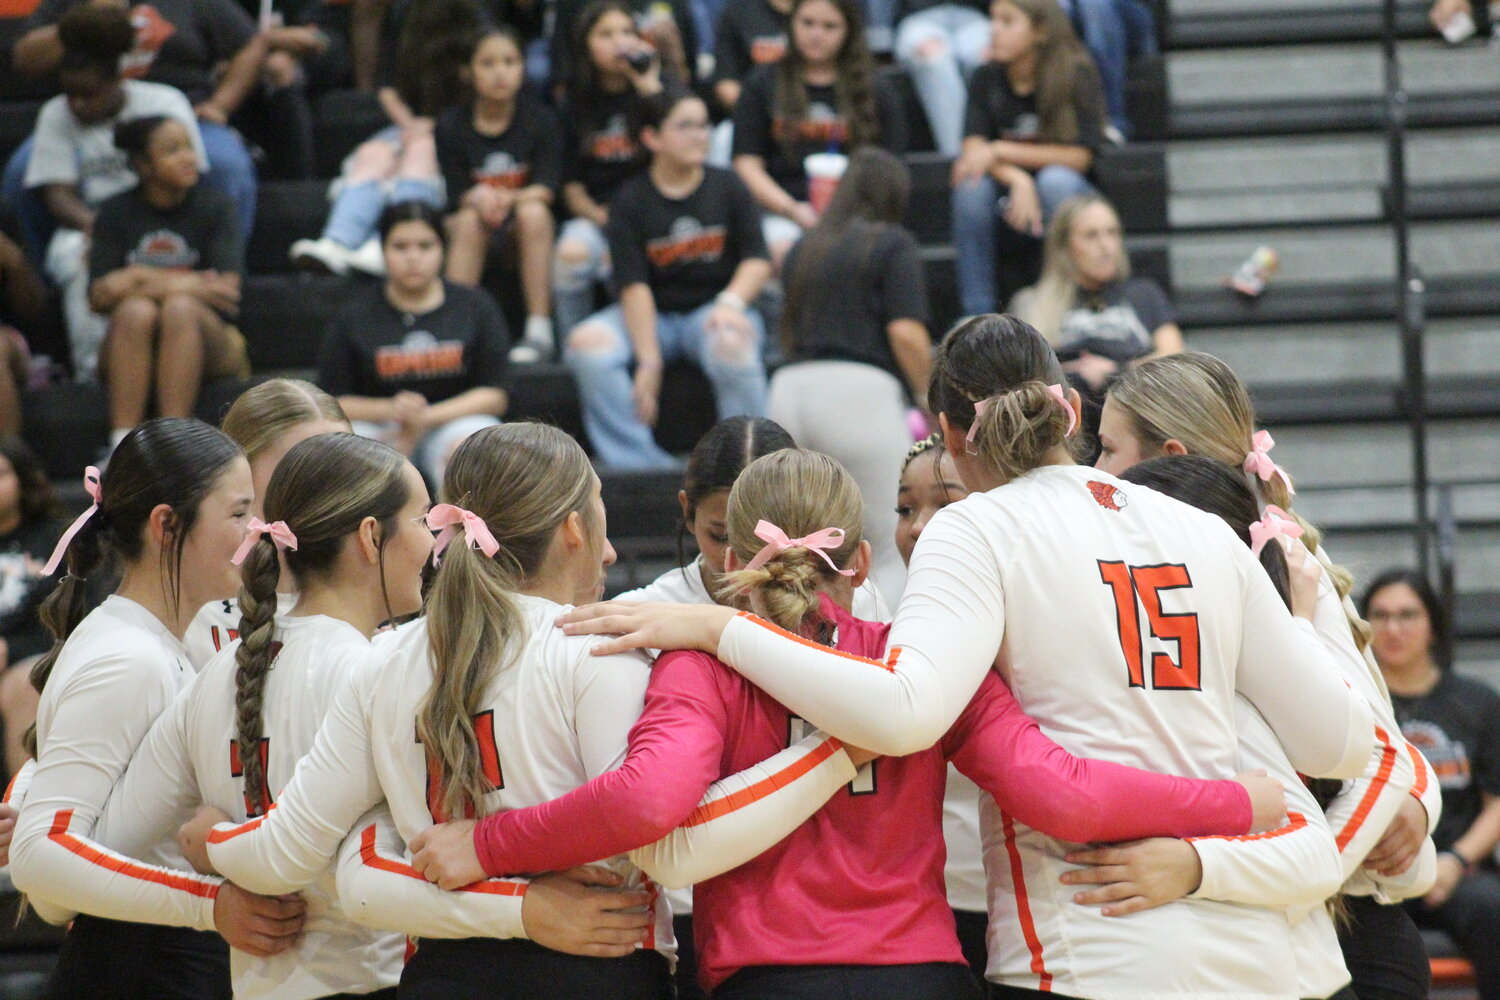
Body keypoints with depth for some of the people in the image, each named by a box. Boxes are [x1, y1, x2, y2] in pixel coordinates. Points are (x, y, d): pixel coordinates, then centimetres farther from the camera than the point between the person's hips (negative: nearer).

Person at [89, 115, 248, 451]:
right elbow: (99, 296, -8)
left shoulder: (213, 207, 3)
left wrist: (143, 279, -13)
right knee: (136, 309, -31)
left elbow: (228, 287, -10)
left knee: (181, 307, -31)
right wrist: (193, 284, -15)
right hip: (131, 352, 1)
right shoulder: (116, 213, 5)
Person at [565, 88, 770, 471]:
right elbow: (634, 285, -11)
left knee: (731, 346, -37)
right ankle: (640, 465, -27)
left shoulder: (727, 188, 6)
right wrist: (648, 361, -22)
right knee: (587, 343, -28)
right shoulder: (630, 202, -1)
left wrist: (731, 302, -23)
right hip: (653, 315, 1)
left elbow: (757, 260, 0)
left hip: (712, 308, -1)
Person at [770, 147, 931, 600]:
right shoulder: (892, 244, 4)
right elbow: (906, 332, -7)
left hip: (789, 389, 6)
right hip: (859, 390, -6)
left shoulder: (803, 249, 21)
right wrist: (928, 397, 4)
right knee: (896, 559, -3)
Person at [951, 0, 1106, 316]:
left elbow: (1080, 156, -16)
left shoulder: (1077, 75, -12)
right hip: (1011, 198, 3)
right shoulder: (987, 78, -3)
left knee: (1056, 179, -35)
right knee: (971, 184, -28)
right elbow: (974, 148, -13)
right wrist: (1017, 180, -33)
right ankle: (976, 312, -25)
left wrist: (1001, 151, -21)